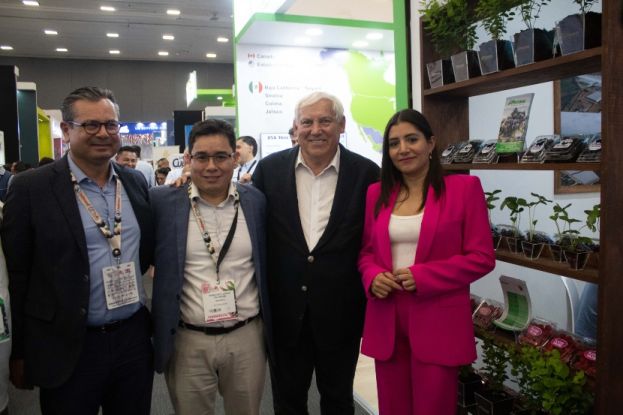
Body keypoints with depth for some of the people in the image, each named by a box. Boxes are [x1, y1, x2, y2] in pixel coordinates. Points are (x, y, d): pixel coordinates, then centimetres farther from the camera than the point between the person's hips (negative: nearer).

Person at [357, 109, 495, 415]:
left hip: (438, 323, -3)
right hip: (386, 322, 4)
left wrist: (422, 276, -16)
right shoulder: (376, 193, 8)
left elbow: (482, 257, -6)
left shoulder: (464, 187, -4)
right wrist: (372, 277, -8)